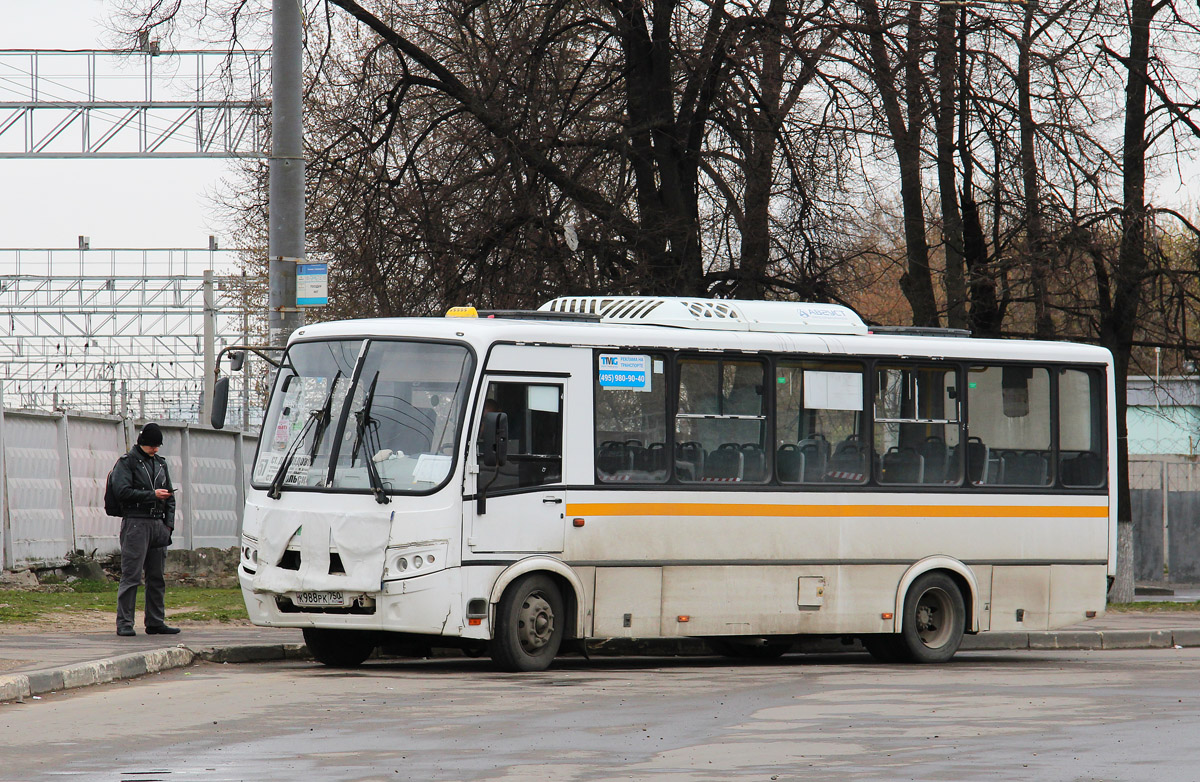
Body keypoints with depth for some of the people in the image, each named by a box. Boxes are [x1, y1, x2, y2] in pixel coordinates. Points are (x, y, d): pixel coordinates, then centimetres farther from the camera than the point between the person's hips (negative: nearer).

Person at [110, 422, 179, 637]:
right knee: (131, 575, -9)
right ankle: (124, 623, -8)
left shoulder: (160, 463, 19)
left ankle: (156, 622, 12)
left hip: (158, 524, 6)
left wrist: (169, 523, 10)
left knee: (157, 576, 7)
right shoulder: (126, 463, -1)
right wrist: (153, 495, -14)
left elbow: (169, 496, 22)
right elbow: (123, 491, -13)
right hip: (136, 523, -6)